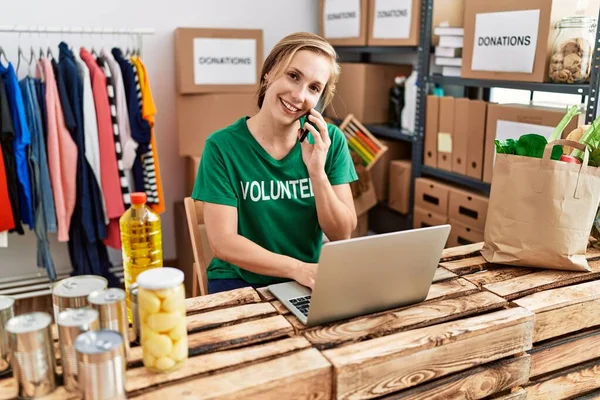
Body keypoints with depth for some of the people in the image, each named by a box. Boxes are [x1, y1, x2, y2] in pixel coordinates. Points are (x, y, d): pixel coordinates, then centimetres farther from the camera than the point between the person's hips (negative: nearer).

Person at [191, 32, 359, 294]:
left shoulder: (330, 141, -4)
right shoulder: (223, 146, -12)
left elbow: (342, 235, -5)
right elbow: (223, 243, -16)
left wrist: (317, 172, -19)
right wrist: (297, 268, -28)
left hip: (312, 279, 3)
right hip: (239, 280, -3)